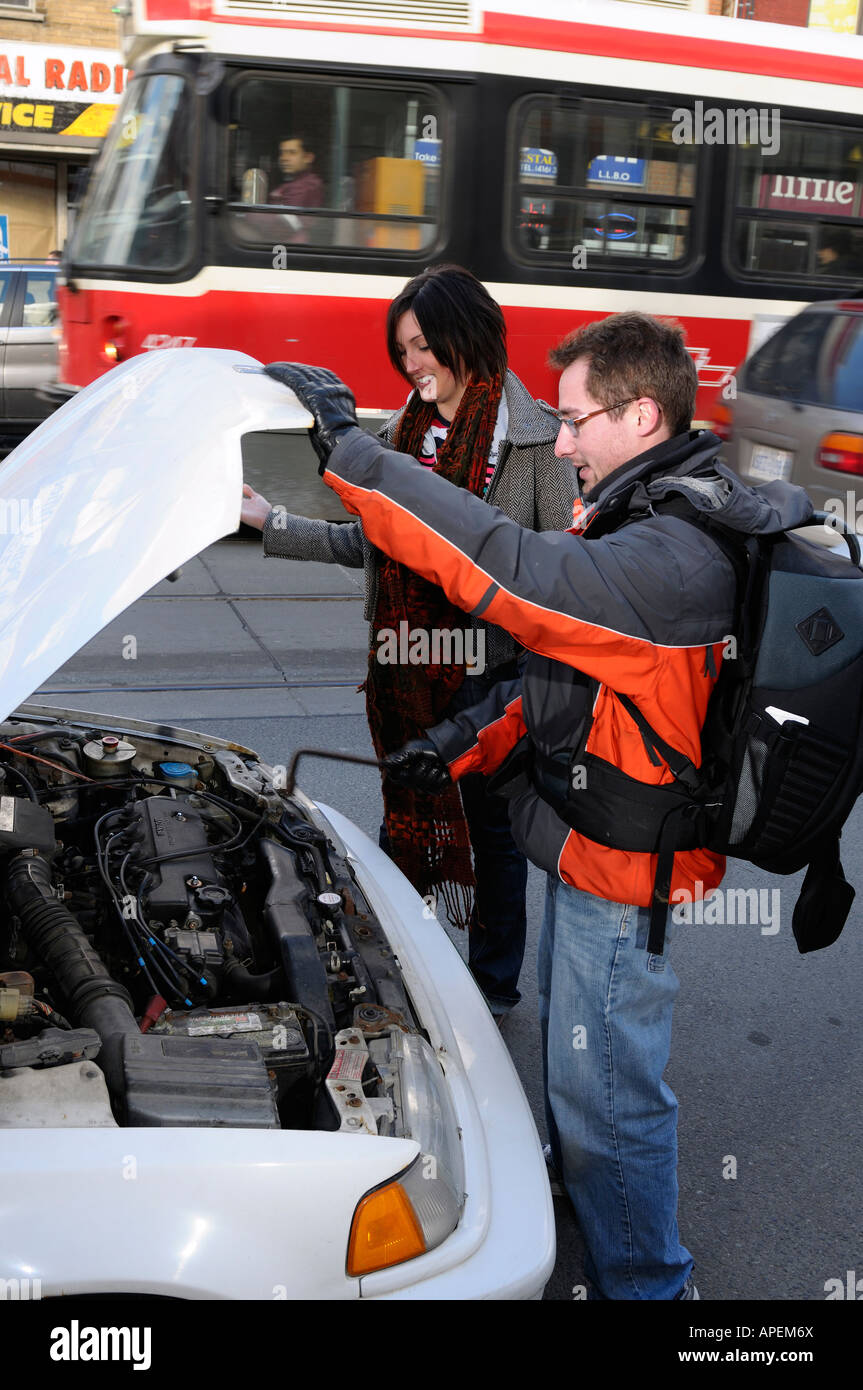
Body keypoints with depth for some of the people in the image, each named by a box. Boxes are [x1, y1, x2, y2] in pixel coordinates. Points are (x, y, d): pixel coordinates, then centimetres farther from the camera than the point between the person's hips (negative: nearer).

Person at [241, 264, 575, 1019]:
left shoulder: (534, 438, -10)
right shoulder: (403, 433, 7)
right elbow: (368, 543, 11)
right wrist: (269, 521, 8)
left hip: (491, 668, -5)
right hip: (406, 669, 5)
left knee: (491, 824, 10)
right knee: (405, 813, 17)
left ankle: (494, 981, 29)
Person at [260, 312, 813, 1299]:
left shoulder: (675, 560, -30)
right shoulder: (640, 521, 5)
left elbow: (514, 573, -40)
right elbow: (565, 668, 11)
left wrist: (346, 450, -37)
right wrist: (469, 742, -1)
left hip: (623, 875, -10)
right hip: (585, 847, 10)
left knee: (606, 1087, 7)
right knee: (567, 1040, 30)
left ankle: (644, 1280, 29)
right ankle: (576, 1183, 55)